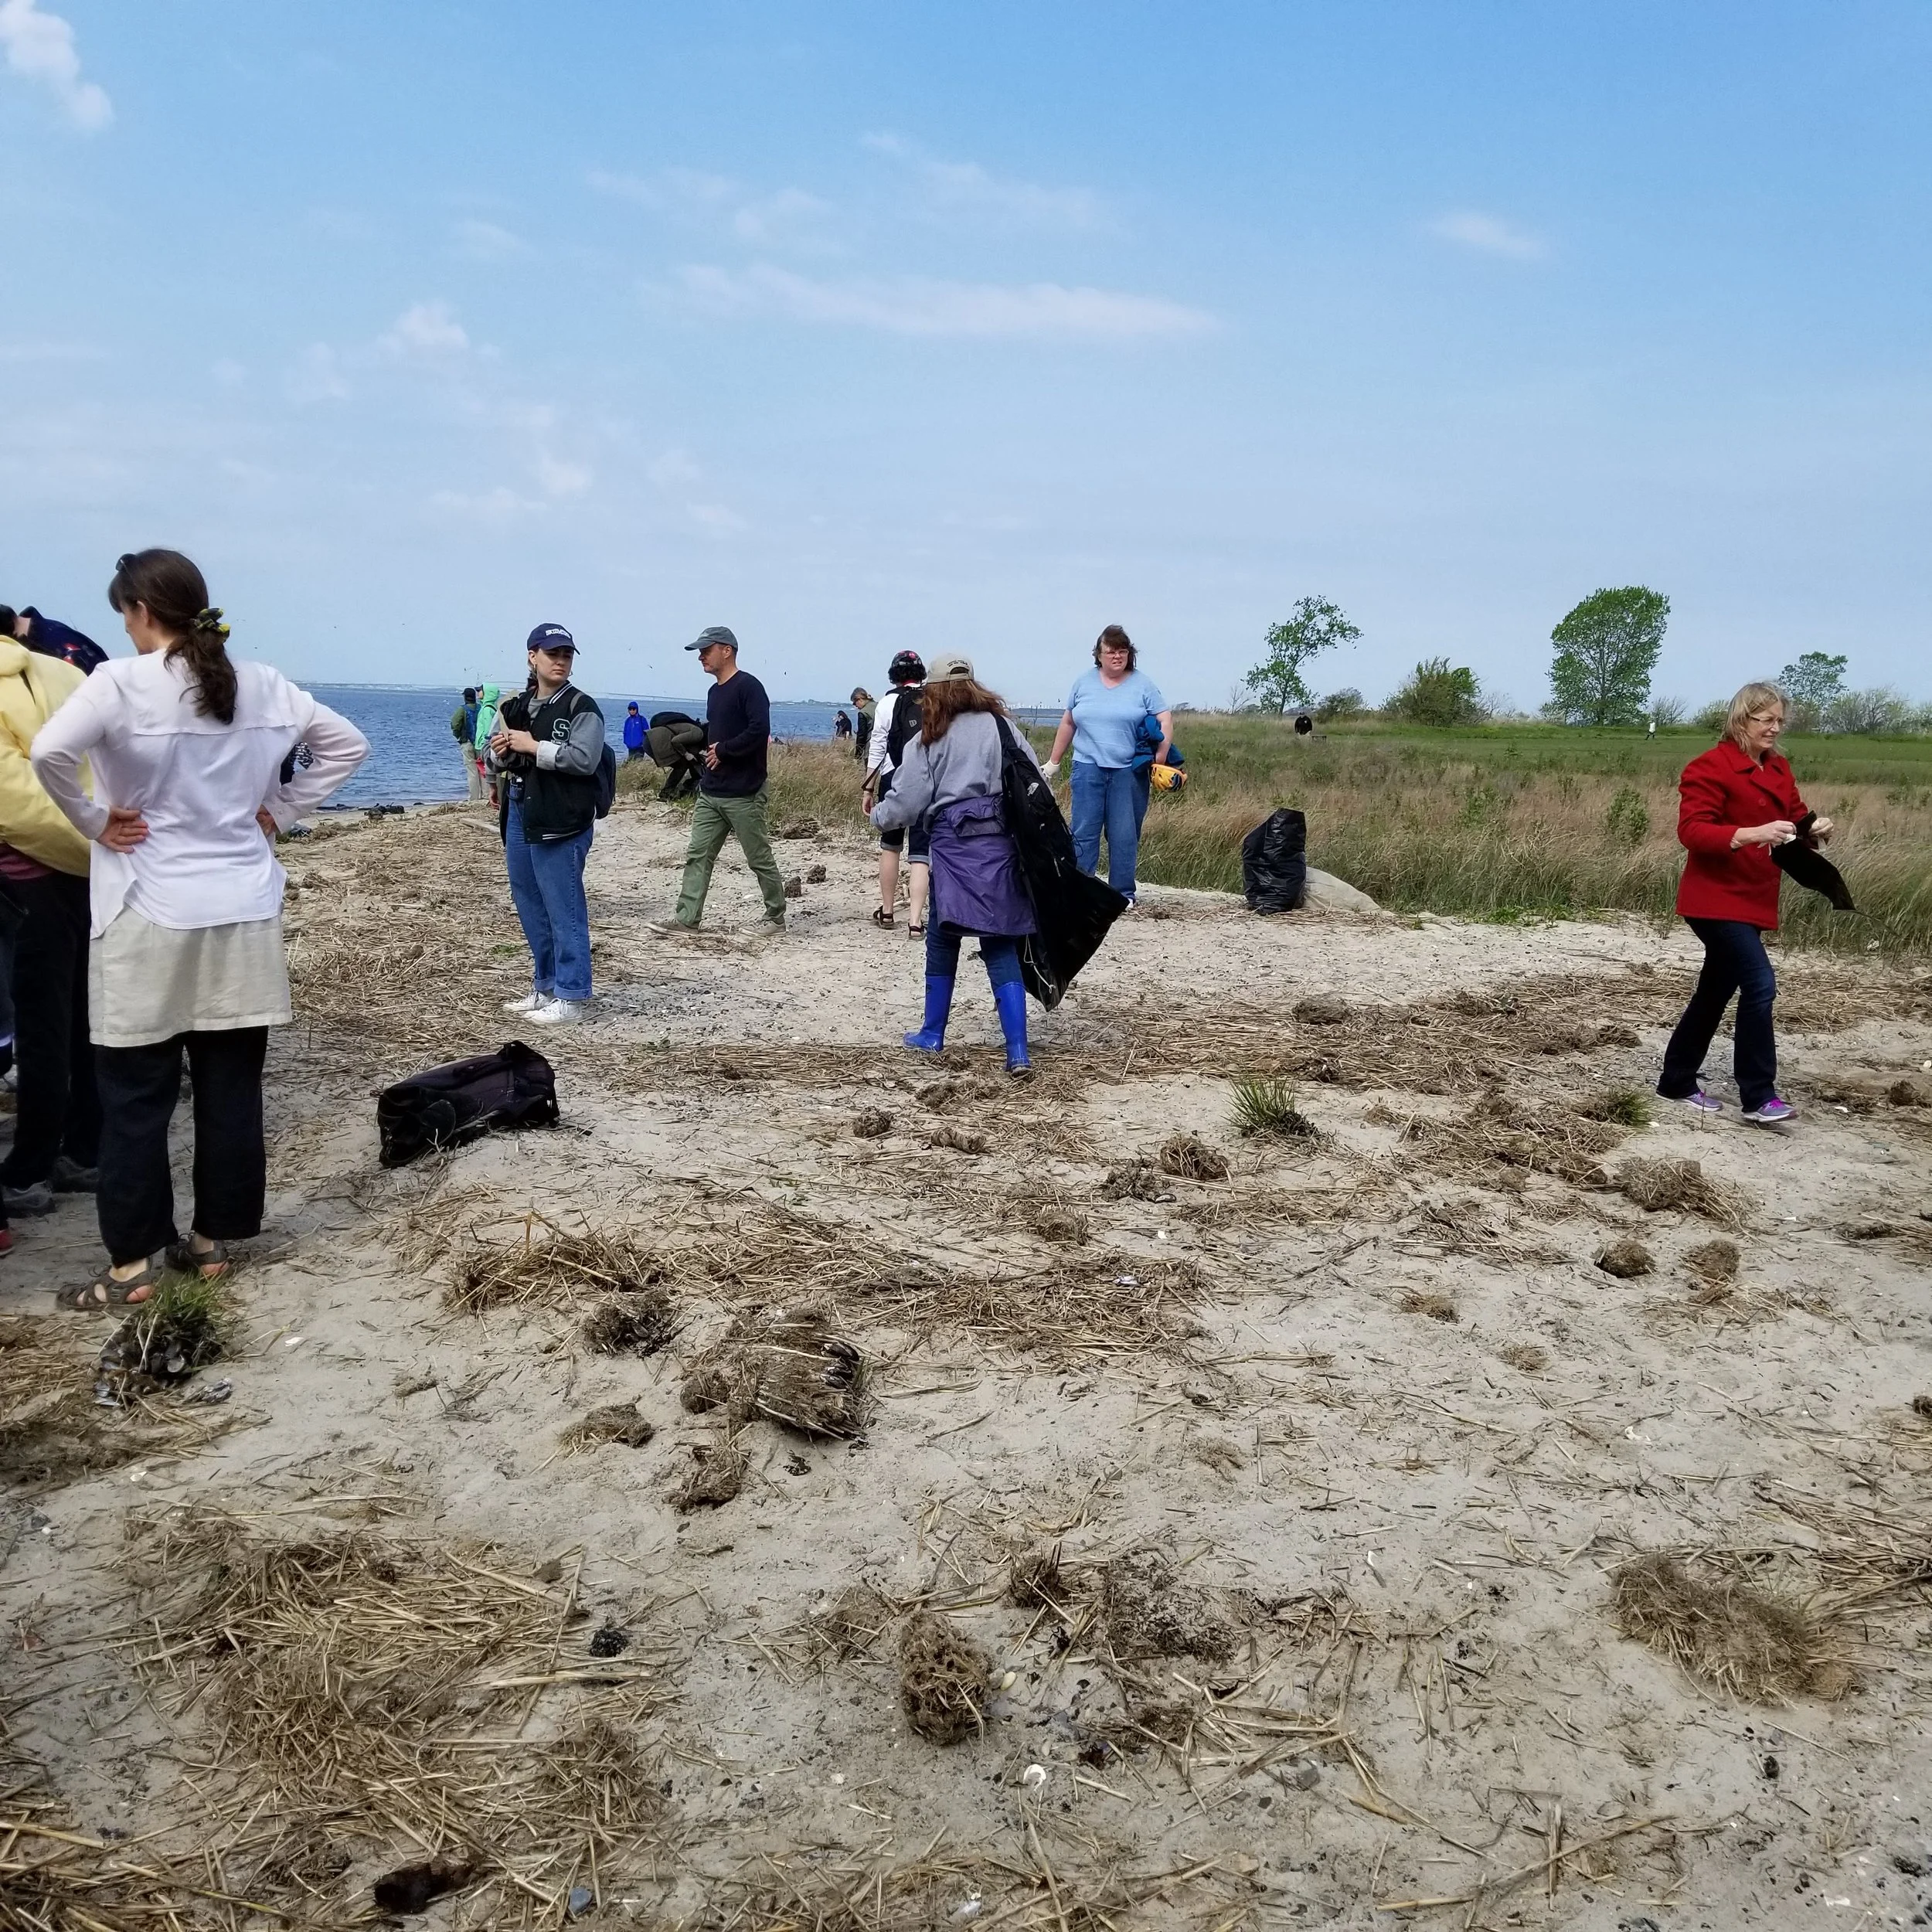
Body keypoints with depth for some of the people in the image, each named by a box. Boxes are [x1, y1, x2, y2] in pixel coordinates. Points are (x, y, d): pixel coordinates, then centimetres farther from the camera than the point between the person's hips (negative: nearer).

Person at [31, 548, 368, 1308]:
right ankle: (215, 1240, 20)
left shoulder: (122, 682, -11)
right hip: (243, 914, 5)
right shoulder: (261, 685, 4)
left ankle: (133, 1262, 10)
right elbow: (347, 744, 12)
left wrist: (92, 821, -10)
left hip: (149, 918, -4)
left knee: (136, 1096, 4)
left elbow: (49, 751, -26)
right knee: (231, 1088, 10)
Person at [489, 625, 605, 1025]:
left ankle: (571, 996, 1)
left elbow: (585, 758, -19)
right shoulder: (515, 707, 15)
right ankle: (545, 987, 27)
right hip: (519, 815, 8)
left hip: (561, 822, -8)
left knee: (564, 909, -5)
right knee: (529, 906, 15)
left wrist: (533, 747, -16)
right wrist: (500, 751, -1)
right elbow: (495, 756, 22)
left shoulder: (581, 707, -7)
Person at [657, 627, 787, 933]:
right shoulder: (715, 692, 16)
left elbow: (759, 731, -23)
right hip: (710, 793, 9)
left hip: (744, 794, -9)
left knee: (760, 859, 3)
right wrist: (703, 745, 6)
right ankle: (686, 918, 6)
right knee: (698, 856, 4)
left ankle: (776, 917, 17)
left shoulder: (748, 686, -12)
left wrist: (722, 751, -15)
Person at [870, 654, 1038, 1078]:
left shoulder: (930, 740, 1)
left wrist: (877, 816, 22)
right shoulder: (1003, 729, 8)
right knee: (1001, 948, 3)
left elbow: (904, 804, 1)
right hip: (1004, 847, 3)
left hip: (956, 849, -2)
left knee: (943, 939, 15)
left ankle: (932, 1033, 26)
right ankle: (1018, 1052, -5)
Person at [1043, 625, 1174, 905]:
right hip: (1088, 769, 2)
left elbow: (1165, 721, -1)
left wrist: (1160, 759, -11)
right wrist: (1053, 762, 17)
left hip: (1128, 772, -1)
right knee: (1084, 833, -1)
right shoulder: (1084, 682, 10)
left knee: (1125, 836, 2)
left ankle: (1122, 894, 10)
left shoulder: (1143, 684, 3)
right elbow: (1068, 724, 17)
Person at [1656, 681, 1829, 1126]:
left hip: (1752, 900, 9)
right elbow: (1692, 830, -20)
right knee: (1759, 985, -16)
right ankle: (1759, 1097, -10)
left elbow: (1793, 817, 17)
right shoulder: (1710, 767, -12)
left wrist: (1814, 828, -6)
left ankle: (1678, 1082, 26)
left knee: (1716, 992, 14)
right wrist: (1752, 834, -33)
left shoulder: (1778, 770, 12)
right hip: (1718, 899, -9)